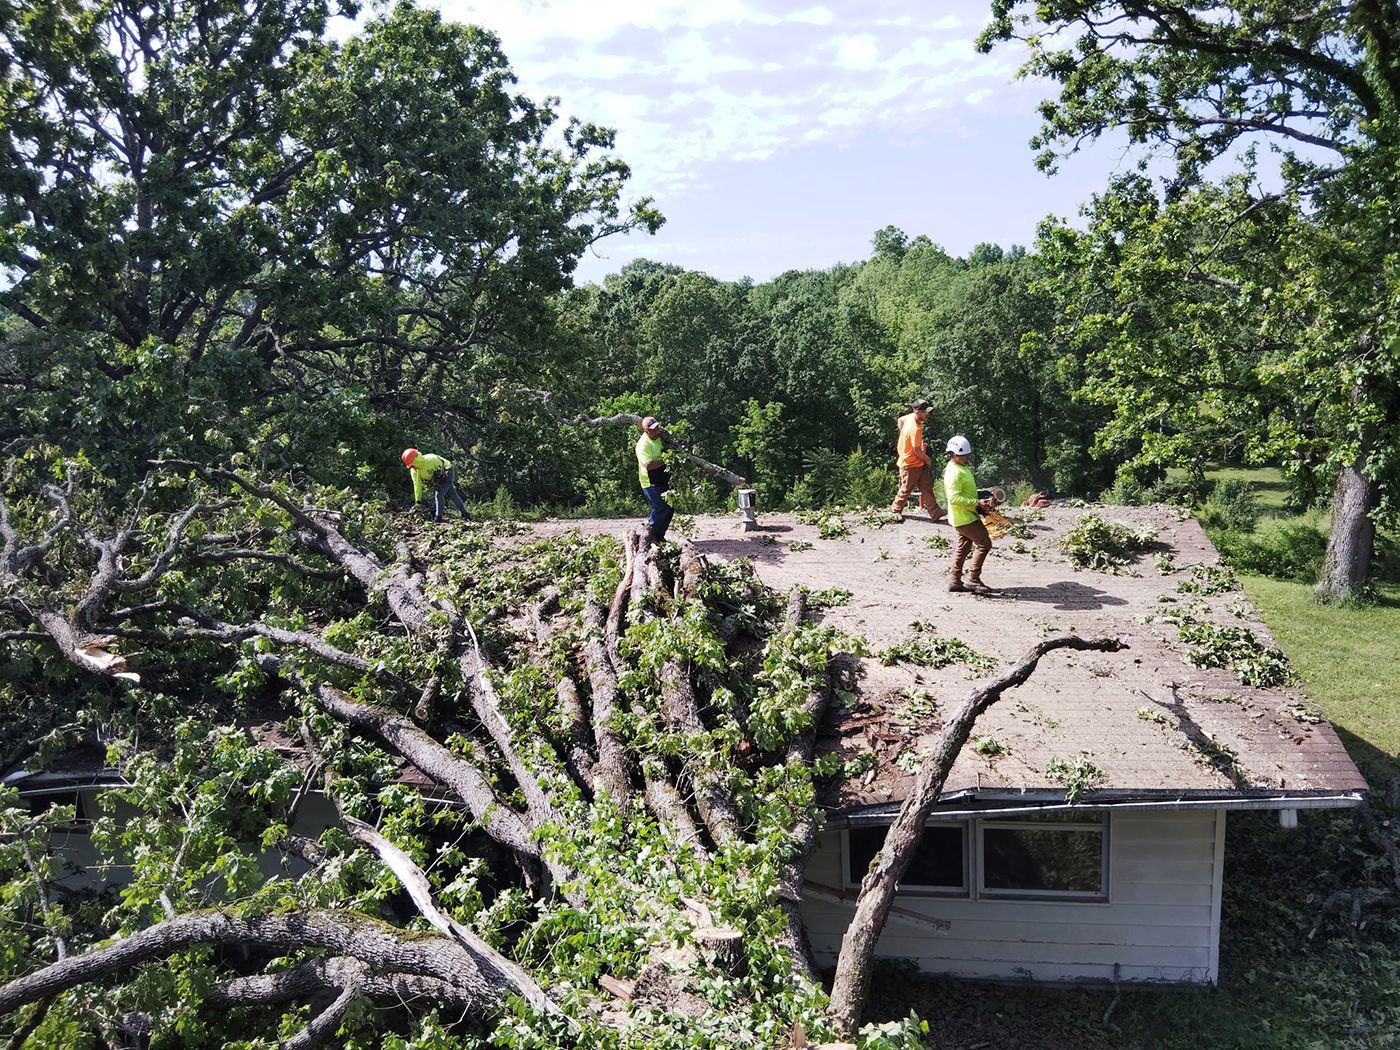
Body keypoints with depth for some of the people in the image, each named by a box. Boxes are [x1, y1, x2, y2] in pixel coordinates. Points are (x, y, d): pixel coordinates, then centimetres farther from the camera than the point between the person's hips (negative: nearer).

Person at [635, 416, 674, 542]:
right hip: (651, 483, -9)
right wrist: (665, 460, -26)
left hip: (663, 481, 9)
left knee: (670, 508, 9)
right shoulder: (643, 444, -20)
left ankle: (659, 536, 18)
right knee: (661, 507, -14)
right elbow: (649, 465, -31)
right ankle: (649, 532, 3)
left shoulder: (660, 437, 6)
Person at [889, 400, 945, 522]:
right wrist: (927, 459, -7)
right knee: (906, 489, 10)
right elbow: (917, 451, -26)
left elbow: (900, 420, 17)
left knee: (927, 488, 7)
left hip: (919, 463, 9)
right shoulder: (916, 429, -32)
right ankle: (895, 510, 30)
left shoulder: (910, 417, -6)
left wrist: (905, 436, 22)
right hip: (910, 464, -9)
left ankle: (935, 513, 9)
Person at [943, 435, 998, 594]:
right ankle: (973, 579, -5)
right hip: (963, 517, -11)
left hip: (967, 515, 11)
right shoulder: (954, 472, -20)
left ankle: (954, 580, 19)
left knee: (963, 546, 15)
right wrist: (977, 503, -26)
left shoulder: (962, 468, 14)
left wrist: (982, 503, 13)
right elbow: (954, 497, -28)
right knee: (984, 543, -9)